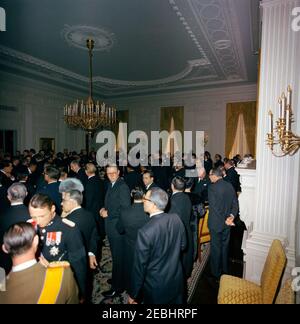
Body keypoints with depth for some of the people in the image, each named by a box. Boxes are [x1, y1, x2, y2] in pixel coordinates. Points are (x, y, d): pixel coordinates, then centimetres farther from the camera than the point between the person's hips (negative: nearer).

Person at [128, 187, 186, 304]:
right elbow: (182, 245, 1)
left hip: (156, 286, -5)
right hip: (177, 280, 5)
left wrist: (133, 295, -6)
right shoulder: (176, 218, -14)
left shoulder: (145, 232, -31)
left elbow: (140, 266, -21)